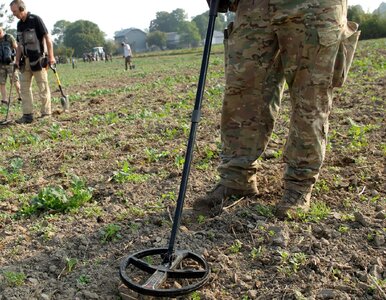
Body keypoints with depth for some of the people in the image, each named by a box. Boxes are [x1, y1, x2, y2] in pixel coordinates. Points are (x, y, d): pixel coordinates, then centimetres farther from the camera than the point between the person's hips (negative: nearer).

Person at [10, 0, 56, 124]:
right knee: (24, 88, 6)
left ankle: (46, 113, 6)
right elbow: (19, 44, 18)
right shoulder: (19, 24, 13)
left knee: (43, 87, -1)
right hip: (25, 61, 8)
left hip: (38, 60, -8)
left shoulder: (35, 20, -8)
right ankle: (28, 115, 10)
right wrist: (17, 60, 10)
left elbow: (47, 38, -11)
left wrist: (51, 56, -15)